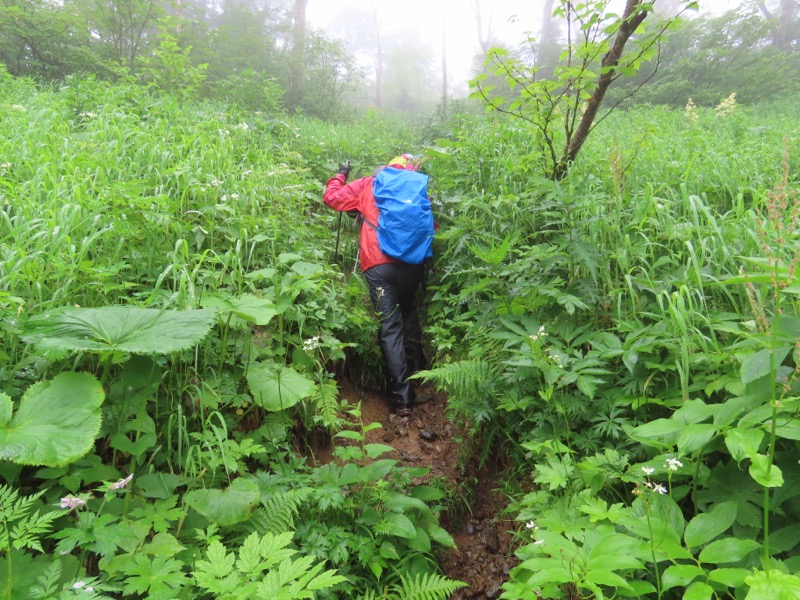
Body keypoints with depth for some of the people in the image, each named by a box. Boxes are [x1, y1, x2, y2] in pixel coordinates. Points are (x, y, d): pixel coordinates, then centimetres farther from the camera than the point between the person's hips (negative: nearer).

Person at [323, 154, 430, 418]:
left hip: (379, 265, -3)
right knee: (409, 313, 27)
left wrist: (341, 174, 31)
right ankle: (418, 367, 36)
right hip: (412, 262, 3)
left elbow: (331, 197, 15)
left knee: (390, 328, -1)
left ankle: (402, 396, -3)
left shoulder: (368, 184, 11)